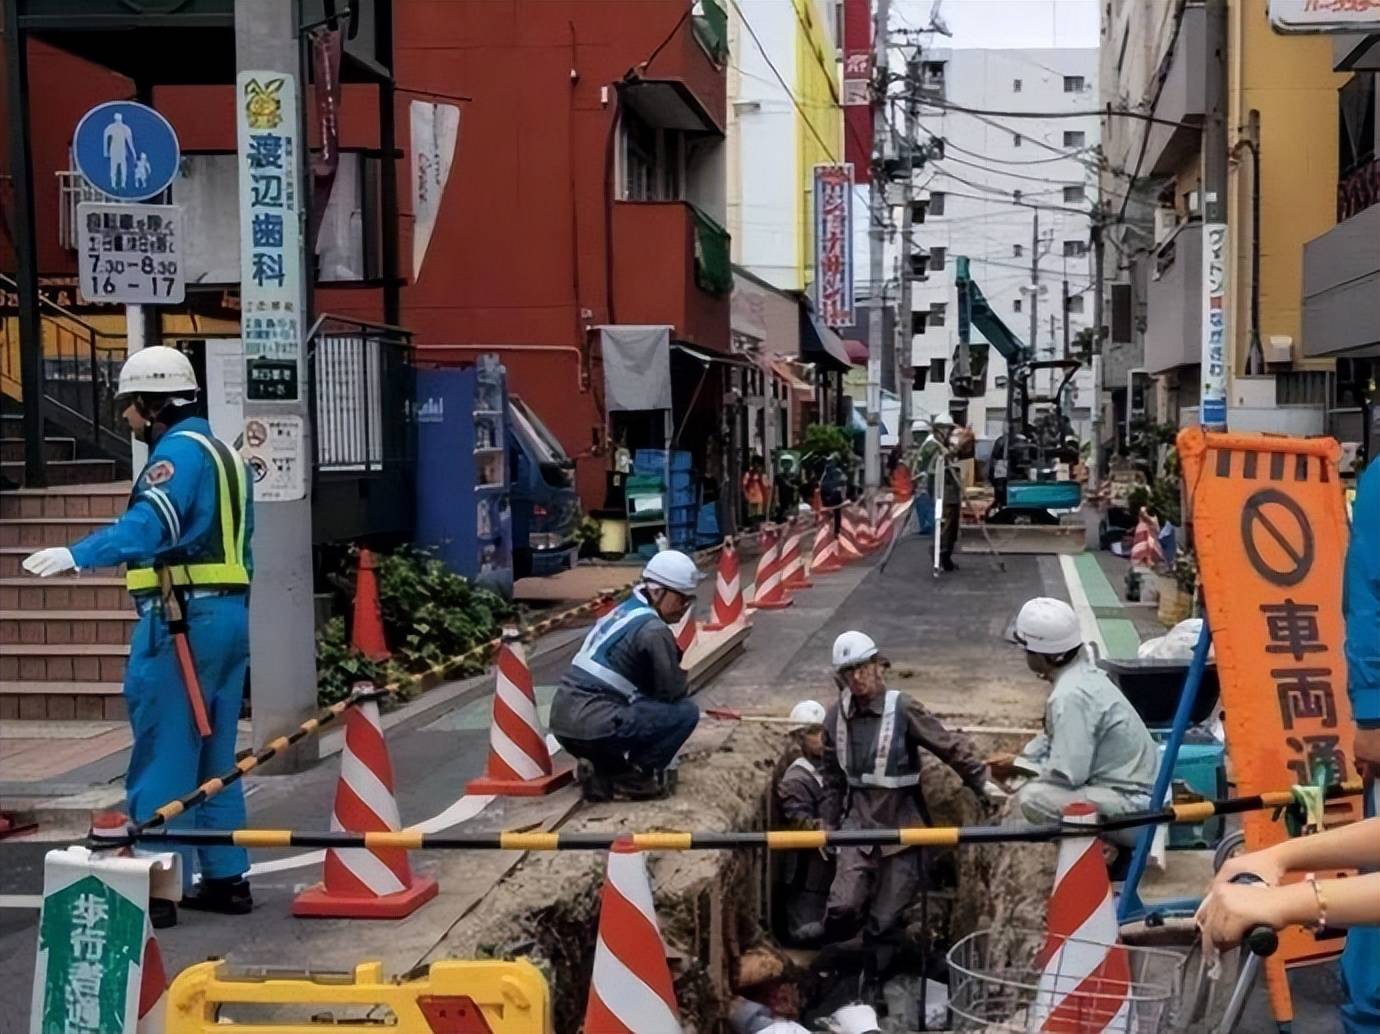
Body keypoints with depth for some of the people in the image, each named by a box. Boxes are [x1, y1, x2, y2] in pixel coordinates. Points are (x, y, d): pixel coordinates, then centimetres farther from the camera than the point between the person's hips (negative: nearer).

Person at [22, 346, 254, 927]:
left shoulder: (179, 450, -10)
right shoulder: (221, 452, 20)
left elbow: (148, 525, -27)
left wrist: (77, 555, -36)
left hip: (181, 618, -10)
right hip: (228, 614, 10)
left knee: (163, 757, -5)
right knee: (214, 759, 15)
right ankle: (227, 878, 20)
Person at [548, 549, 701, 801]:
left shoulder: (623, 611, 19)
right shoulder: (653, 629, -10)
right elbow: (672, 690, -4)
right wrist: (680, 676, 15)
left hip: (564, 723, 9)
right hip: (593, 727, -9)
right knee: (685, 712, -4)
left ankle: (604, 771, 15)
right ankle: (636, 778, 0)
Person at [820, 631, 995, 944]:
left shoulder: (902, 709, -11)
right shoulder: (836, 716, 4)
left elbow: (950, 747, -8)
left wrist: (982, 783, -13)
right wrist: (829, 824, 19)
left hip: (901, 826, -3)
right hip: (858, 823, 3)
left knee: (884, 920, -2)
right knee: (842, 909, -9)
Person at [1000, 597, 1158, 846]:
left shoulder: (1070, 695, -24)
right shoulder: (1082, 673, 5)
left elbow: (1067, 774, -25)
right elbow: (1055, 738, 21)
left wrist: (1019, 765, -8)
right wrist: (1019, 760, 12)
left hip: (1133, 806, -10)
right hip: (1135, 788, 10)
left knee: (1031, 797, -21)